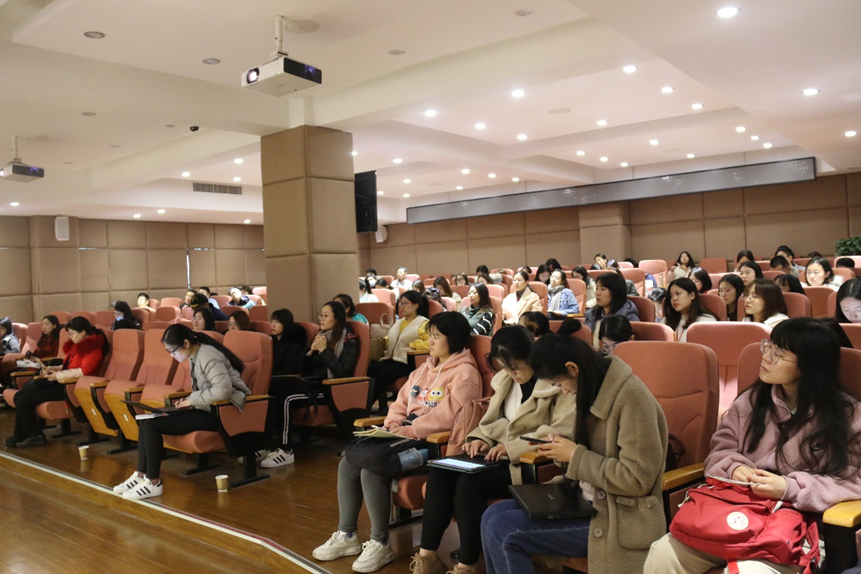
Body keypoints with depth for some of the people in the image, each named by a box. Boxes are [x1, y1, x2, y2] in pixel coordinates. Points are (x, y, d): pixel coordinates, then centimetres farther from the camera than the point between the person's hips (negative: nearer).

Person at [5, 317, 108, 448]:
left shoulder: (93, 348, -12)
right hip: (64, 382, 10)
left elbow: (84, 371, -24)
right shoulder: (78, 345, 17)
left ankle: (21, 437, 8)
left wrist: (58, 375, -20)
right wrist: (54, 369, 7)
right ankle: (34, 435, -7)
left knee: (25, 400, -14)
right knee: (20, 396, -5)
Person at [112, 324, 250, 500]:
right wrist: (188, 400, 1)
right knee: (145, 421, 3)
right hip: (207, 409, 10)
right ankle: (141, 475, 6)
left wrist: (192, 400, -19)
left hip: (219, 413, -10)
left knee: (152, 425, -16)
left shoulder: (207, 356, -17)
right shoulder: (195, 357, 12)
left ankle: (153, 483, -7)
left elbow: (223, 389, -29)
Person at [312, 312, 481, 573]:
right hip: (405, 433, 9)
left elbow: (448, 415, -22)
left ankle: (380, 544, -9)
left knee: (372, 471, -26)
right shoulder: (426, 367, 19)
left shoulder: (465, 373, -10)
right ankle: (347, 535, 8)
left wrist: (408, 431, -22)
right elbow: (402, 401, 18)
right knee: (348, 465, -5)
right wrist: (393, 426, -2)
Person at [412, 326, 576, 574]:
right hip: (501, 456, 8)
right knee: (440, 473, -15)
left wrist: (514, 446, -25)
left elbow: (563, 432, -21)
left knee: (470, 481, -28)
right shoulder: (506, 379, 12)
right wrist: (481, 438, -5)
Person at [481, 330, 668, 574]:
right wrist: (563, 447, -2)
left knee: (502, 531, -16)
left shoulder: (631, 396, -20)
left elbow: (637, 478, -22)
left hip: (619, 517, -9)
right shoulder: (597, 387, 7)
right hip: (588, 499, 9)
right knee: (493, 515, -3)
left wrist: (575, 456, -16)